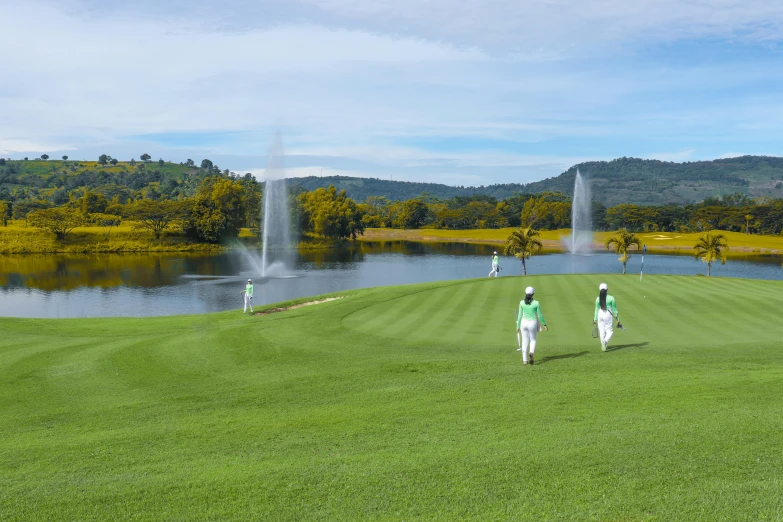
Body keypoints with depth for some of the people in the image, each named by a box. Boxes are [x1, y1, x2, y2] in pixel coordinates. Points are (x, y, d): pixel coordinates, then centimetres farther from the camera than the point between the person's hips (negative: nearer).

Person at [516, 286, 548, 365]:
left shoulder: (522, 302, -4)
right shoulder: (536, 303, -10)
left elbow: (520, 315, 0)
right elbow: (540, 315, -5)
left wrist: (518, 326, 9)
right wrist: (544, 324, 7)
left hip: (524, 323, 1)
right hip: (533, 323, -1)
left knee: (525, 341, 12)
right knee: (533, 340, 15)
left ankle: (525, 360, 11)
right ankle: (531, 353, -14)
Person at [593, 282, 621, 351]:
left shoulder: (598, 299, -2)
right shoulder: (611, 298, -7)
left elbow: (596, 309, 1)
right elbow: (614, 309, -2)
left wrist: (595, 319, 8)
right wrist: (617, 318, 6)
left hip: (600, 315, 2)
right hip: (608, 315, -2)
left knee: (601, 331, 11)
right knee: (609, 331, 4)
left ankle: (603, 345, 17)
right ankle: (605, 341, -24)